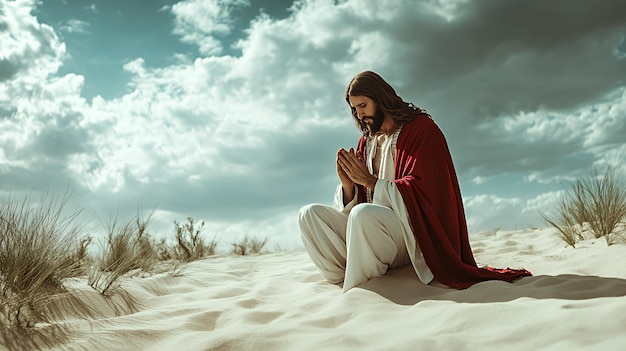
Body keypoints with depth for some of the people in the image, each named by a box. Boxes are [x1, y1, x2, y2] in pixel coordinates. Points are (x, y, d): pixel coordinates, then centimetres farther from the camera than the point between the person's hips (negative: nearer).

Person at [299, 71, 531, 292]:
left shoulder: (420, 128, -1)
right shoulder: (366, 142, 17)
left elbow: (420, 191, -11)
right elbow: (353, 206, 13)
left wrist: (370, 181, -13)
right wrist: (347, 184, -9)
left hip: (410, 233, -6)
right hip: (368, 230, 7)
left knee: (363, 214, -37)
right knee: (309, 214, -12)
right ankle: (344, 282, -24)